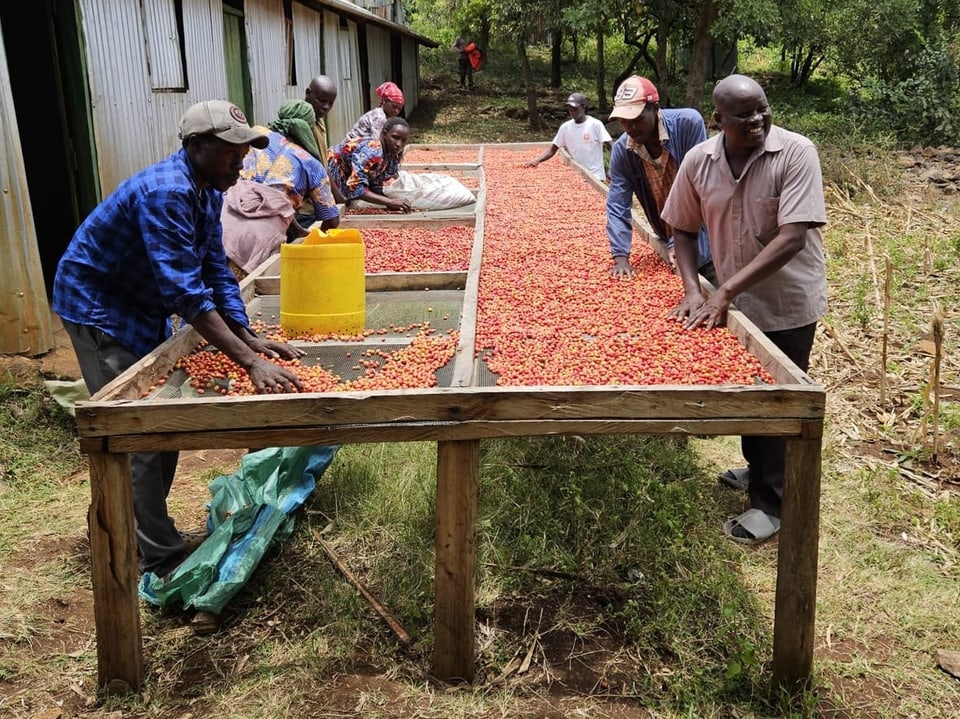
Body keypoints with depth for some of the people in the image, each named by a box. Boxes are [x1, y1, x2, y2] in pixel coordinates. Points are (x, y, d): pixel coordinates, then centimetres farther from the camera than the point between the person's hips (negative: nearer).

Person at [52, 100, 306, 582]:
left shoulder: (208, 190, -1)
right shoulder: (165, 193, -31)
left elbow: (215, 271, 3)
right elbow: (186, 291, -38)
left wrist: (249, 338, -7)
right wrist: (251, 363, -41)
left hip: (142, 308, 9)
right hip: (98, 306, -9)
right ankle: (162, 559, 3)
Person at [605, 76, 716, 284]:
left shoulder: (688, 124, -21)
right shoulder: (621, 150, -10)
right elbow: (617, 206, -9)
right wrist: (621, 256, -21)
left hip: (704, 240, -3)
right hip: (669, 243, 3)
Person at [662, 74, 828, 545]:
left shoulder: (796, 153, -22)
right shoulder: (698, 161, -9)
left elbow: (792, 237, -29)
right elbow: (683, 228, 3)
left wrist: (725, 290, -31)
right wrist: (693, 291, -12)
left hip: (788, 304, -5)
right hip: (735, 302, 5)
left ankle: (770, 503, 22)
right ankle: (758, 467, 47)